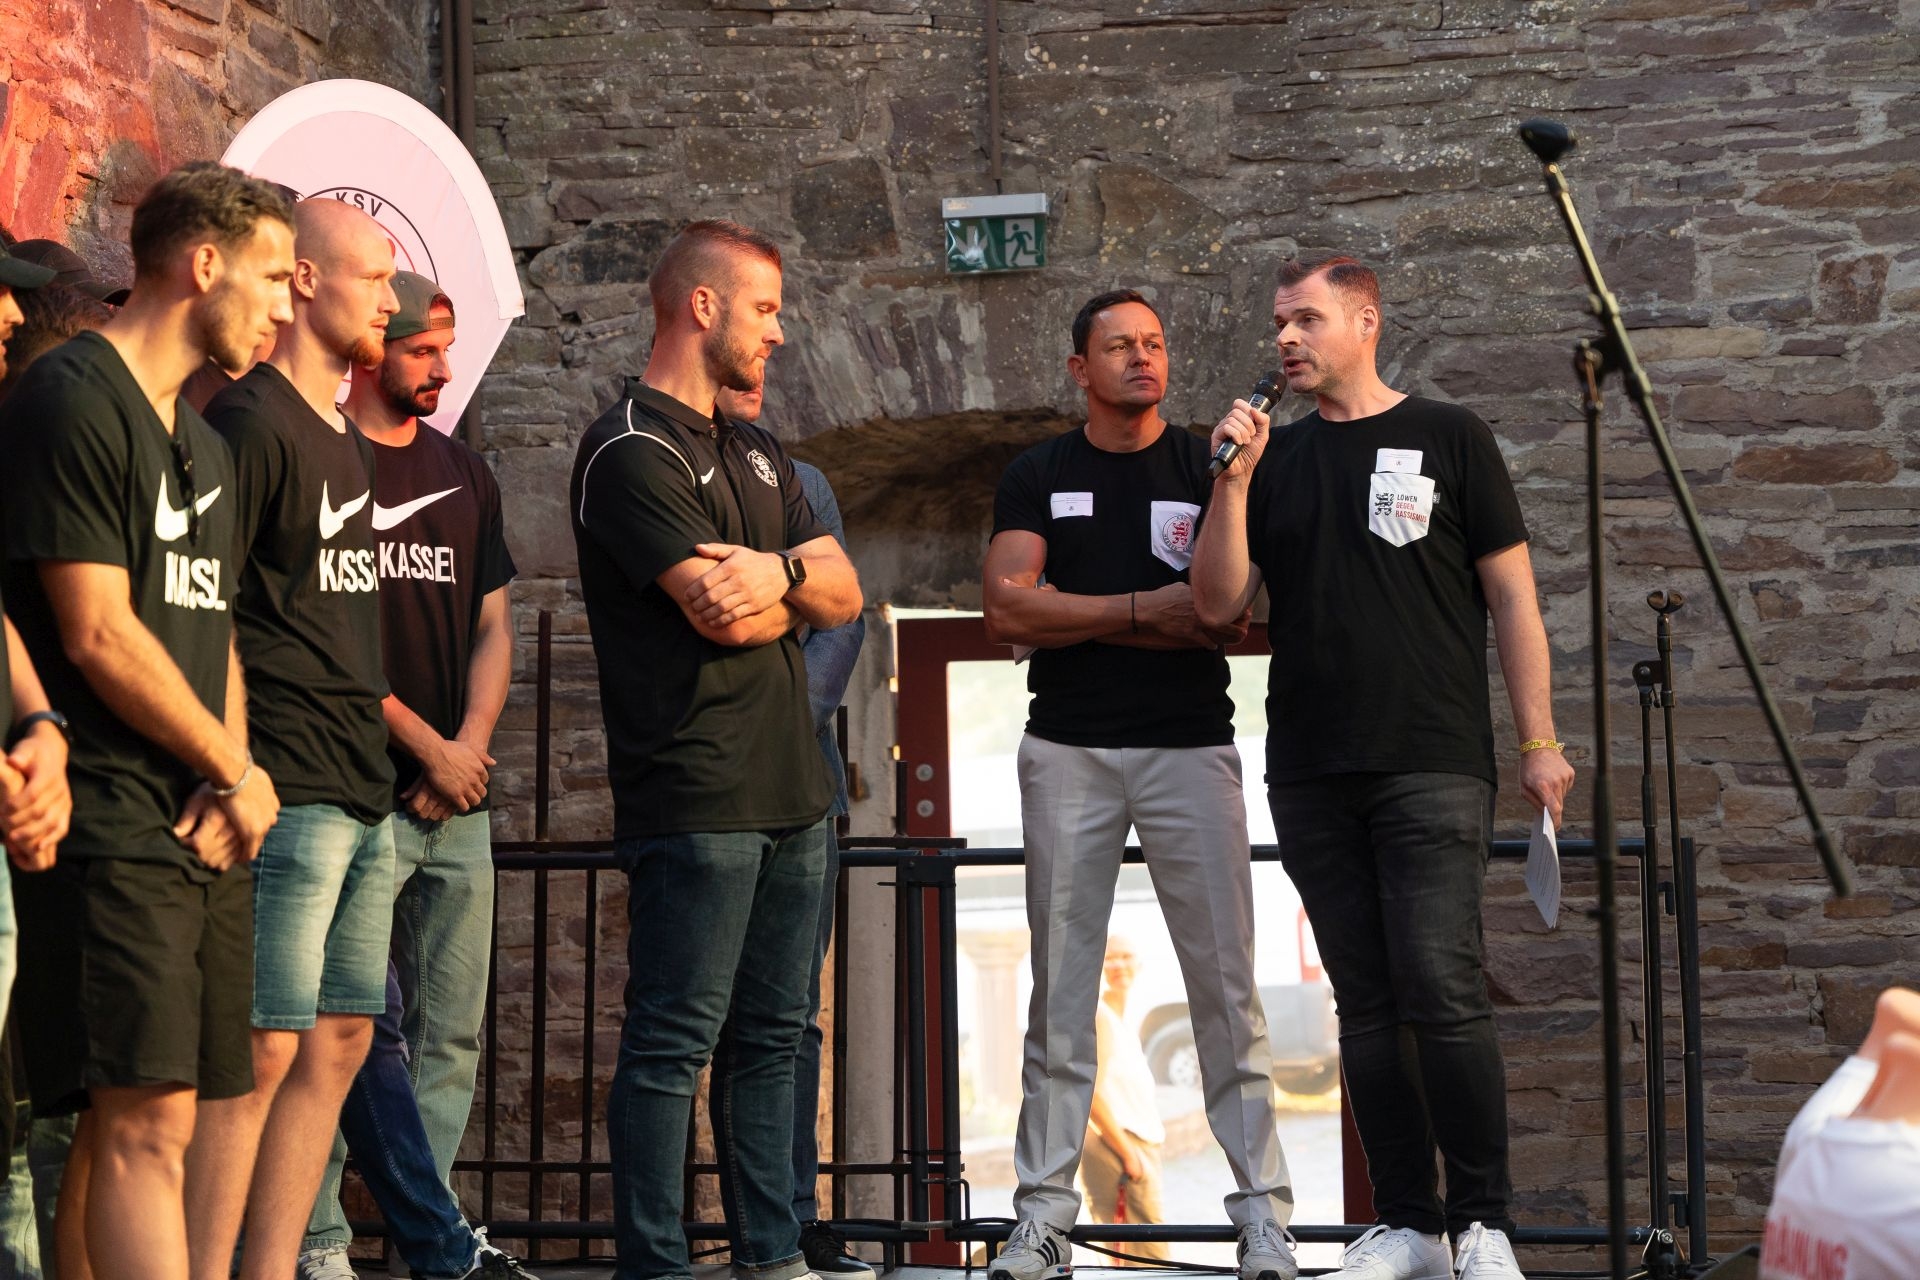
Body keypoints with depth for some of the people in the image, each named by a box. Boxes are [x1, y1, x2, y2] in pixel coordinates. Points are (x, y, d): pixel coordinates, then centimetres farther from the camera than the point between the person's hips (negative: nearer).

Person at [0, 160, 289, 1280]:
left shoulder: (203, 443, 21)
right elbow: (99, 636, -14)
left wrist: (230, 782, 0)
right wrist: (239, 774, -5)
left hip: (202, 839, 9)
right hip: (114, 832, -8)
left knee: (129, 1128, 8)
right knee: (148, 1122, -13)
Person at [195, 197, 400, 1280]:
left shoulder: (349, 443, 19)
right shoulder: (252, 426, -8)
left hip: (365, 798, 9)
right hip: (288, 799, -9)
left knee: (337, 1046, 10)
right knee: (266, 1054, -9)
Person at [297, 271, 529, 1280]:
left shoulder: (465, 474, 18)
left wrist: (468, 749, 1)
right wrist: (424, 743, -8)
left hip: (459, 796, 6)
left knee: (452, 1032, 6)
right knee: (364, 1029, -9)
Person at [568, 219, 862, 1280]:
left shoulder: (757, 456, 20)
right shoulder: (632, 450, -8)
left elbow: (843, 595, 12)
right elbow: (723, 613, -17)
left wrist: (779, 569, -10)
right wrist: (797, 587, 3)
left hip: (790, 791, 9)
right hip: (696, 798, -9)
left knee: (770, 1037, 12)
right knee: (672, 1043, -5)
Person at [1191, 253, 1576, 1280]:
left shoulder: (1447, 438, 4)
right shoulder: (1274, 460, 14)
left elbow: (1511, 595, 3)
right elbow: (1217, 602, 6)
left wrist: (1538, 741, -3)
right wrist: (1233, 479, -5)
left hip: (1432, 765, -4)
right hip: (1311, 775, 4)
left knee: (1442, 991, -12)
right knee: (1364, 1004, 6)